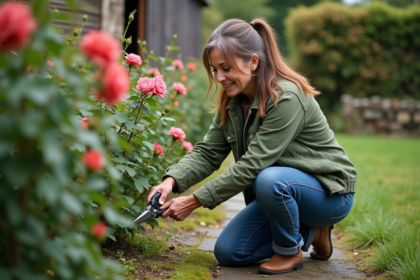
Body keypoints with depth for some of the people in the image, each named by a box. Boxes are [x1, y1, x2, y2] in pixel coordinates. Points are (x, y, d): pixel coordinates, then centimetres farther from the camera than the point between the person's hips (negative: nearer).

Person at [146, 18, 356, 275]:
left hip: (329, 191, -8)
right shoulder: (232, 101, -3)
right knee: (228, 253, -3)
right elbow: (208, 152, -5)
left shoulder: (287, 98, -28)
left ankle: (290, 251, -9)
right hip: (280, 193, 8)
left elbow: (251, 165, -30)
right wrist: (172, 180, -24)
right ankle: (307, 232, 14)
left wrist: (194, 201, -29)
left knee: (271, 180, -39)